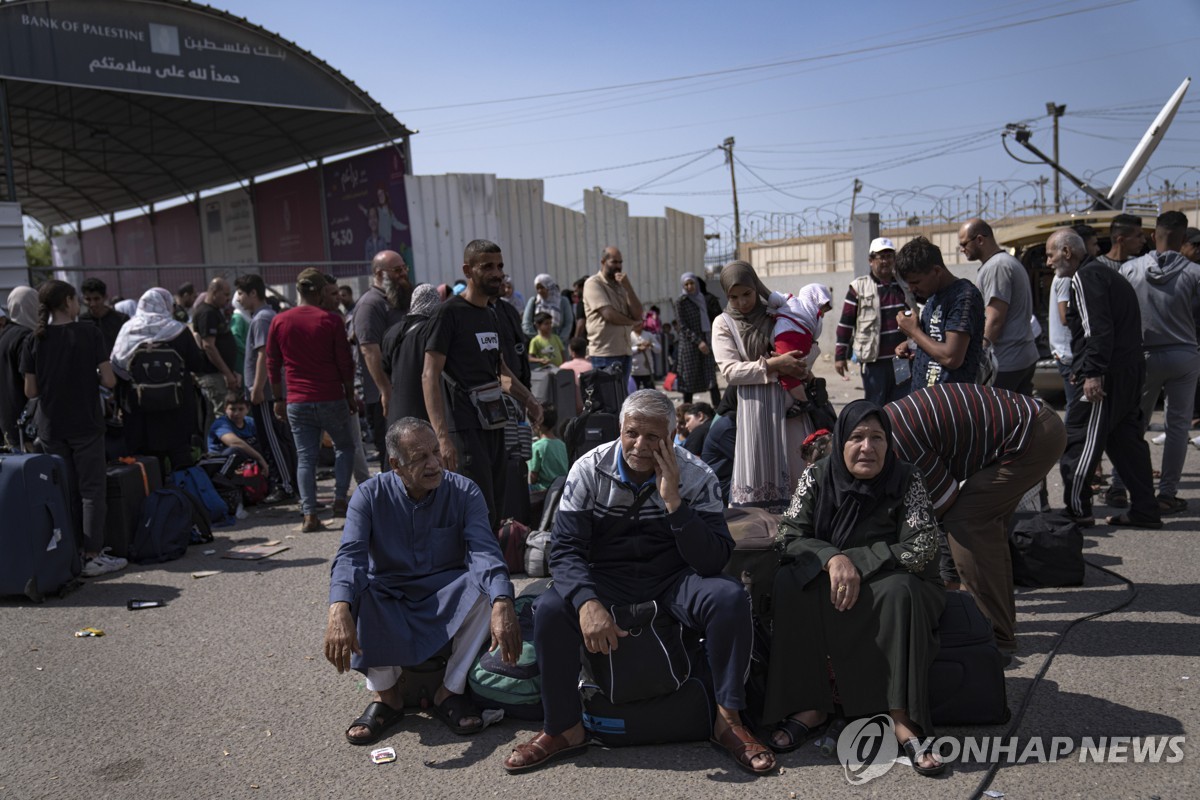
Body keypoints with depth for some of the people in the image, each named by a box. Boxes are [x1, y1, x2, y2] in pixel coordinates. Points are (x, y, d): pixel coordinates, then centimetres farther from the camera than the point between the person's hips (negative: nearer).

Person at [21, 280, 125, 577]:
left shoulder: (34, 340, 1)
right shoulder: (89, 333, -8)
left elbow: (30, 391, 1)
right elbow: (109, 380, -11)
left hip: (51, 427, 4)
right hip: (85, 425, -3)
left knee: (64, 491, 12)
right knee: (92, 490, 3)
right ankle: (93, 557, 2)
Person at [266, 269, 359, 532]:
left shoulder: (279, 321, 3)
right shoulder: (331, 320, -6)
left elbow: (272, 364, 7)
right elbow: (345, 363, -5)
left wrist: (278, 398, 15)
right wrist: (350, 395, 6)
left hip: (297, 402, 2)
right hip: (331, 399, -2)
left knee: (305, 458, 6)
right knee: (344, 446, 18)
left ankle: (309, 515, 0)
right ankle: (340, 500, 12)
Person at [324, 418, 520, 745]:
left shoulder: (464, 492, -12)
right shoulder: (371, 495, -11)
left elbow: (485, 552, -26)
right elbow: (350, 556, -26)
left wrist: (503, 606, -46)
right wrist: (339, 611, -47)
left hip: (446, 597, 0)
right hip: (387, 600, 0)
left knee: (487, 585, -29)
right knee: (355, 590, -31)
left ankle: (451, 691, -16)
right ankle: (385, 694, -15)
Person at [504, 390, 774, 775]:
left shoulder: (695, 476, -11)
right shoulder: (589, 470, -10)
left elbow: (713, 561, -18)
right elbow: (565, 547, -14)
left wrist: (673, 500, -30)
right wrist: (587, 601, -33)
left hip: (672, 578, 0)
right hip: (606, 577, 0)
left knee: (730, 598, -28)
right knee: (550, 609, -27)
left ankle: (728, 721, -10)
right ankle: (565, 729, -7)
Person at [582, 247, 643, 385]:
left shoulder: (622, 284, 16)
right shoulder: (593, 283, -5)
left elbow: (638, 314, 4)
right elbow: (608, 314, -16)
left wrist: (627, 287, -5)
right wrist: (630, 321, 2)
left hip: (624, 351, 7)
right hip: (605, 353, -7)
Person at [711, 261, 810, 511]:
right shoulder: (724, 324, 4)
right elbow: (730, 371, -6)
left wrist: (801, 366, -4)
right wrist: (773, 364, -17)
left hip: (791, 399, 2)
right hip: (755, 404, -2)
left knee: (799, 467, 4)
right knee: (757, 472, -5)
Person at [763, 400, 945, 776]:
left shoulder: (906, 480, -9)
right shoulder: (817, 476, -4)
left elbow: (923, 548, -17)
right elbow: (790, 535, -8)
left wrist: (856, 563, -24)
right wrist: (833, 559, -28)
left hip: (884, 583, -1)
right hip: (824, 580, 2)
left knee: (899, 591, -35)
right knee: (787, 585, -27)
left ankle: (904, 721, -32)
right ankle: (811, 705, -22)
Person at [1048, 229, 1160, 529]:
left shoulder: (1086, 277, -10)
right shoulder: (1107, 274, 23)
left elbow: (1098, 329, -22)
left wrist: (1092, 372, -25)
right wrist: (1082, 367, 25)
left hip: (1106, 374, -10)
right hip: (1130, 370, 10)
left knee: (1078, 439, -5)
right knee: (1127, 440, 13)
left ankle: (1077, 509, -1)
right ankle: (1145, 511, 17)